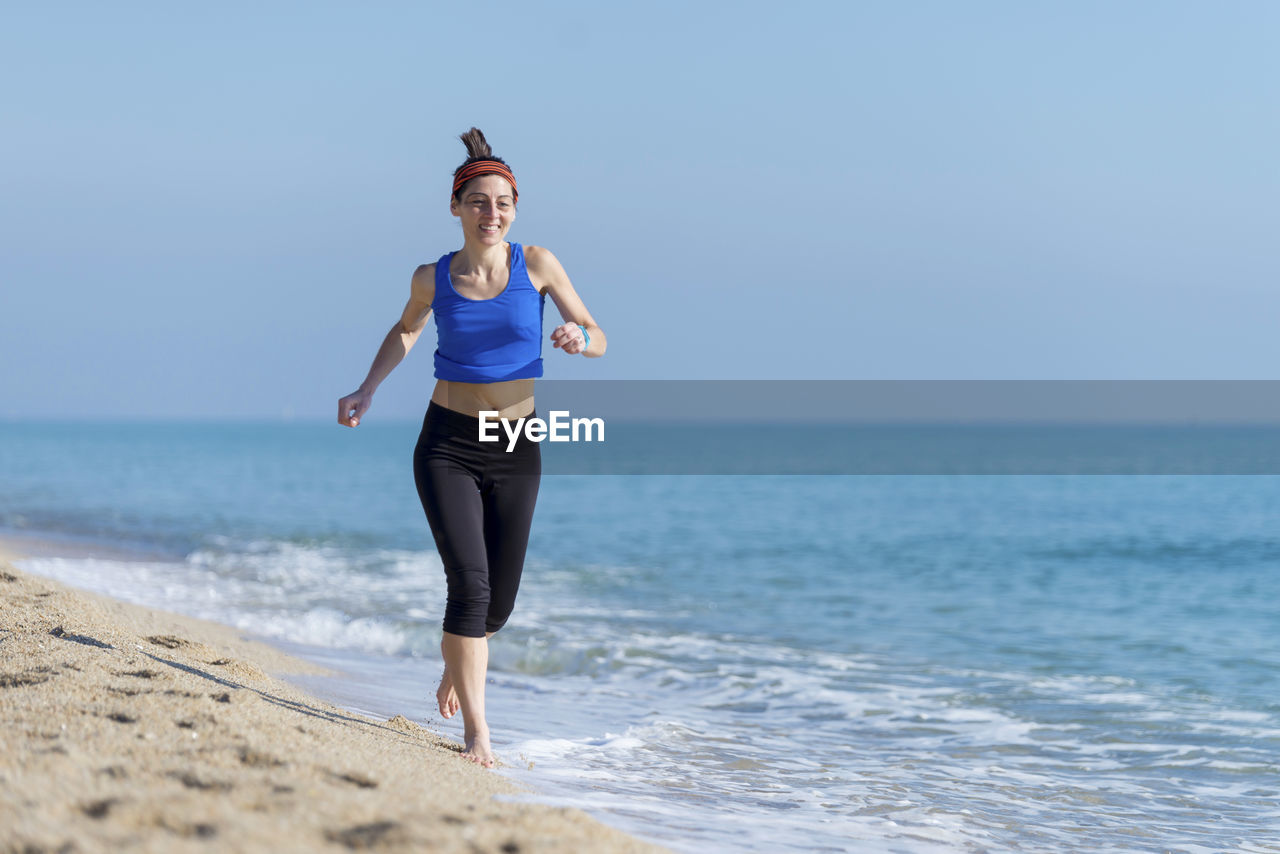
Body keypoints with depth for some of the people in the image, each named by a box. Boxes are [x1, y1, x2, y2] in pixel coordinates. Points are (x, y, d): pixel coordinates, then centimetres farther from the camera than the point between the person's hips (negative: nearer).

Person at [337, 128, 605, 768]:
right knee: (469, 580, -19)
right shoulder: (433, 278, -3)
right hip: (449, 448, -1)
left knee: (498, 604, 10)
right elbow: (407, 329, 19)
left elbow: (598, 340, -3)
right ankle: (475, 727, -14)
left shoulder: (536, 264, -4)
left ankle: (456, 665, 44)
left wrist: (578, 338, -26)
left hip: (515, 450, 2)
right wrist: (367, 390, 7)